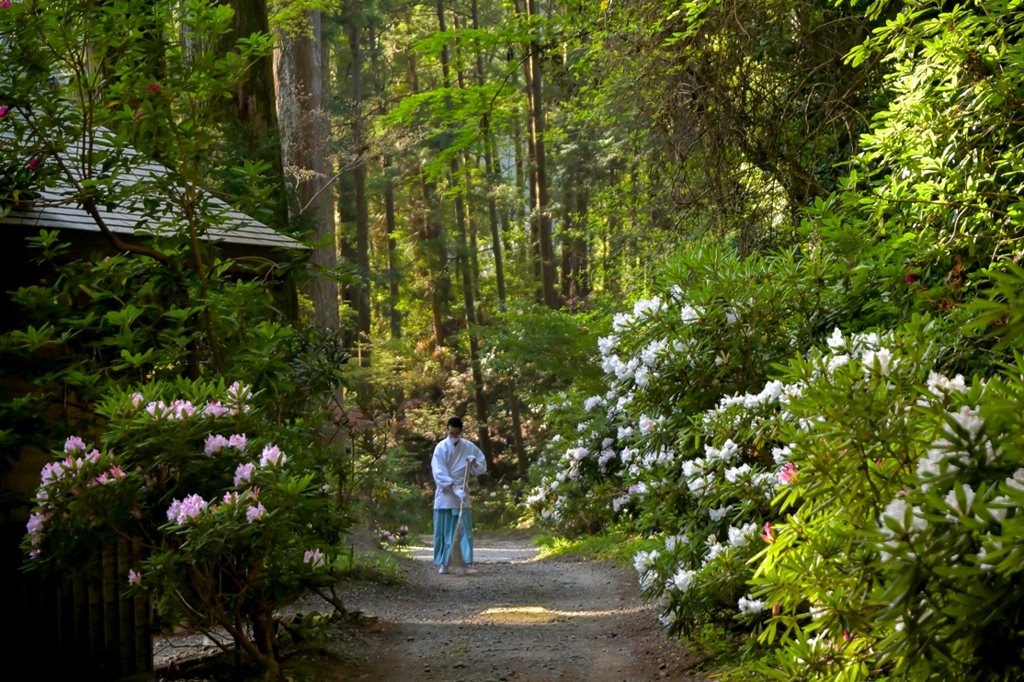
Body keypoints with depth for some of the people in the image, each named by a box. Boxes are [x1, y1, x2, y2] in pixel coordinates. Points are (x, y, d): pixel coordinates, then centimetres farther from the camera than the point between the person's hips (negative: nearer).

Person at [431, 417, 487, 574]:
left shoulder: (469, 447, 3)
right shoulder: (441, 448, -8)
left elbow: (482, 467, 12)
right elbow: (439, 473, -17)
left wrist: (474, 463, -11)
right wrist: (454, 487, -29)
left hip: (462, 494, 2)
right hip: (445, 495, -2)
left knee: (463, 530, -3)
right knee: (444, 531, 2)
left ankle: (462, 564, -4)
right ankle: (444, 564, 9)